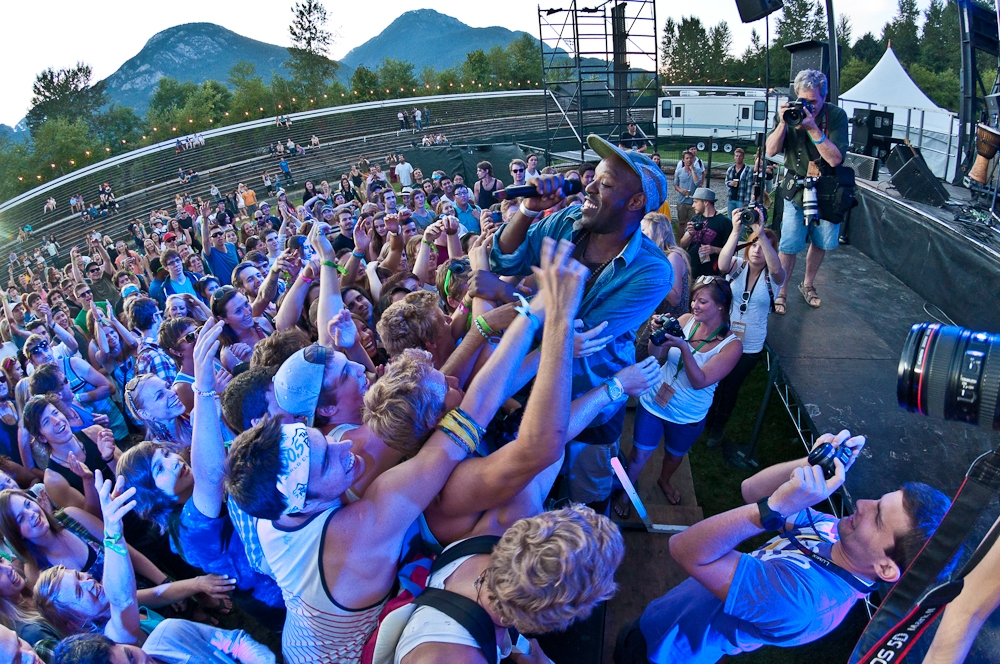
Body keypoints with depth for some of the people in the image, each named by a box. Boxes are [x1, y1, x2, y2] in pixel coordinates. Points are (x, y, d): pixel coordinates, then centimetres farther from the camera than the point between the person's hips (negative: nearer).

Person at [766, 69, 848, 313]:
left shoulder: (836, 115, -13)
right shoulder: (789, 112, -8)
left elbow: (835, 158, -21)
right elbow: (771, 151, -14)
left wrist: (813, 128, -29)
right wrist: (782, 123, -29)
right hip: (797, 188, -1)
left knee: (821, 242, 14)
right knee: (789, 245, -6)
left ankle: (807, 284, 35)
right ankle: (780, 292, 9)